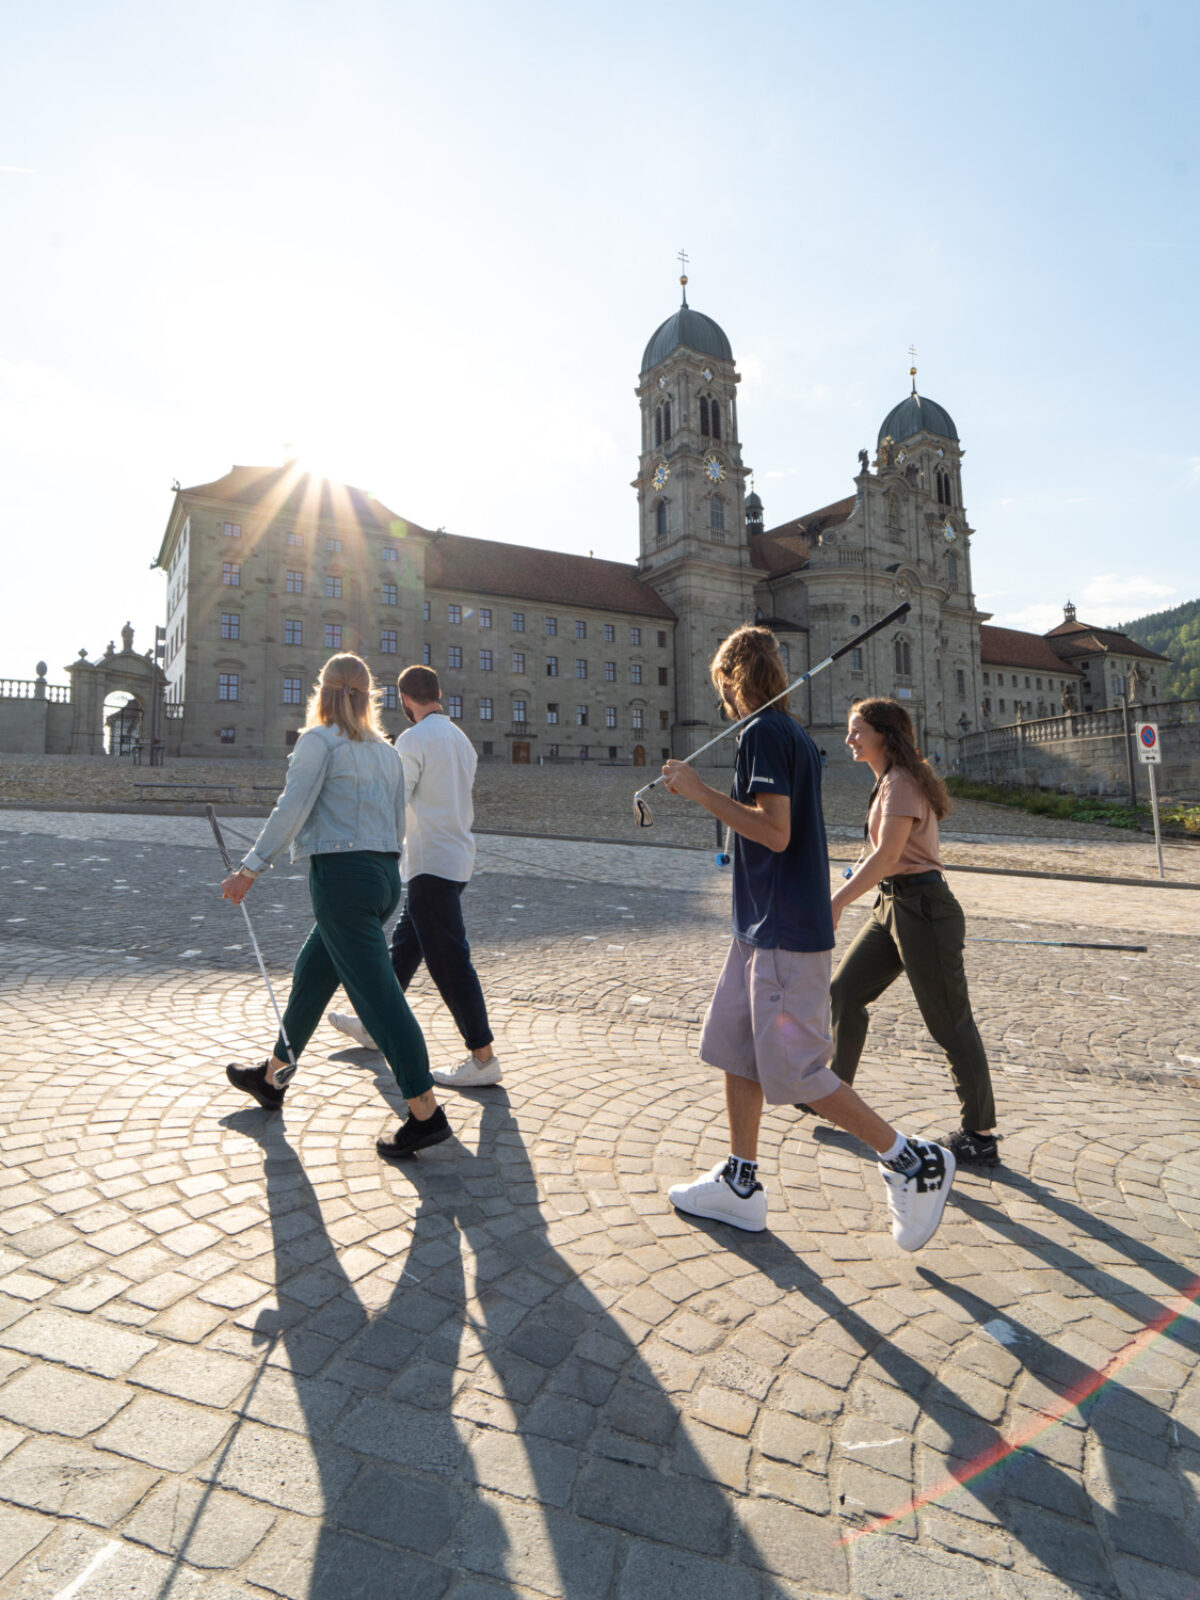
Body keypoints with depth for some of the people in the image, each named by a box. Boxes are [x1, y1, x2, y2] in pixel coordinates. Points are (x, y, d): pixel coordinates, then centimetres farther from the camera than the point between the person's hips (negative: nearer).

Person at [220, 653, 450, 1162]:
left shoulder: (318, 740, -3)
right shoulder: (386, 751, 16)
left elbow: (291, 809, -12)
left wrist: (249, 869, -10)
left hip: (341, 875, -8)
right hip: (385, 874, 8)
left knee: (377, 995, -7)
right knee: (310, 976, 22)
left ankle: (426, 1114, -5)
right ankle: (272, 1077, 38)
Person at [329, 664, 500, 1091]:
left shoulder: (413, 739, -13)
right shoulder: (462, 739, 13)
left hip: (432, 863, -9)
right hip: (457, 858, 9)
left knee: (448, 960, -6)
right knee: (405, 944, 21)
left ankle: (483, 1058, -1)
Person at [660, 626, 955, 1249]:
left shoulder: (762, 732, -15)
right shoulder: (793, 733, 15)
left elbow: (775, 831, -25)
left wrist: (699, 790, -19)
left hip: (786, 931, -10)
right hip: (765, 926, 10)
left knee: (793, 1070, -1)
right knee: (735, 1047, 14)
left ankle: (912, 1161, 15)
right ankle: (740, 1185, 25)